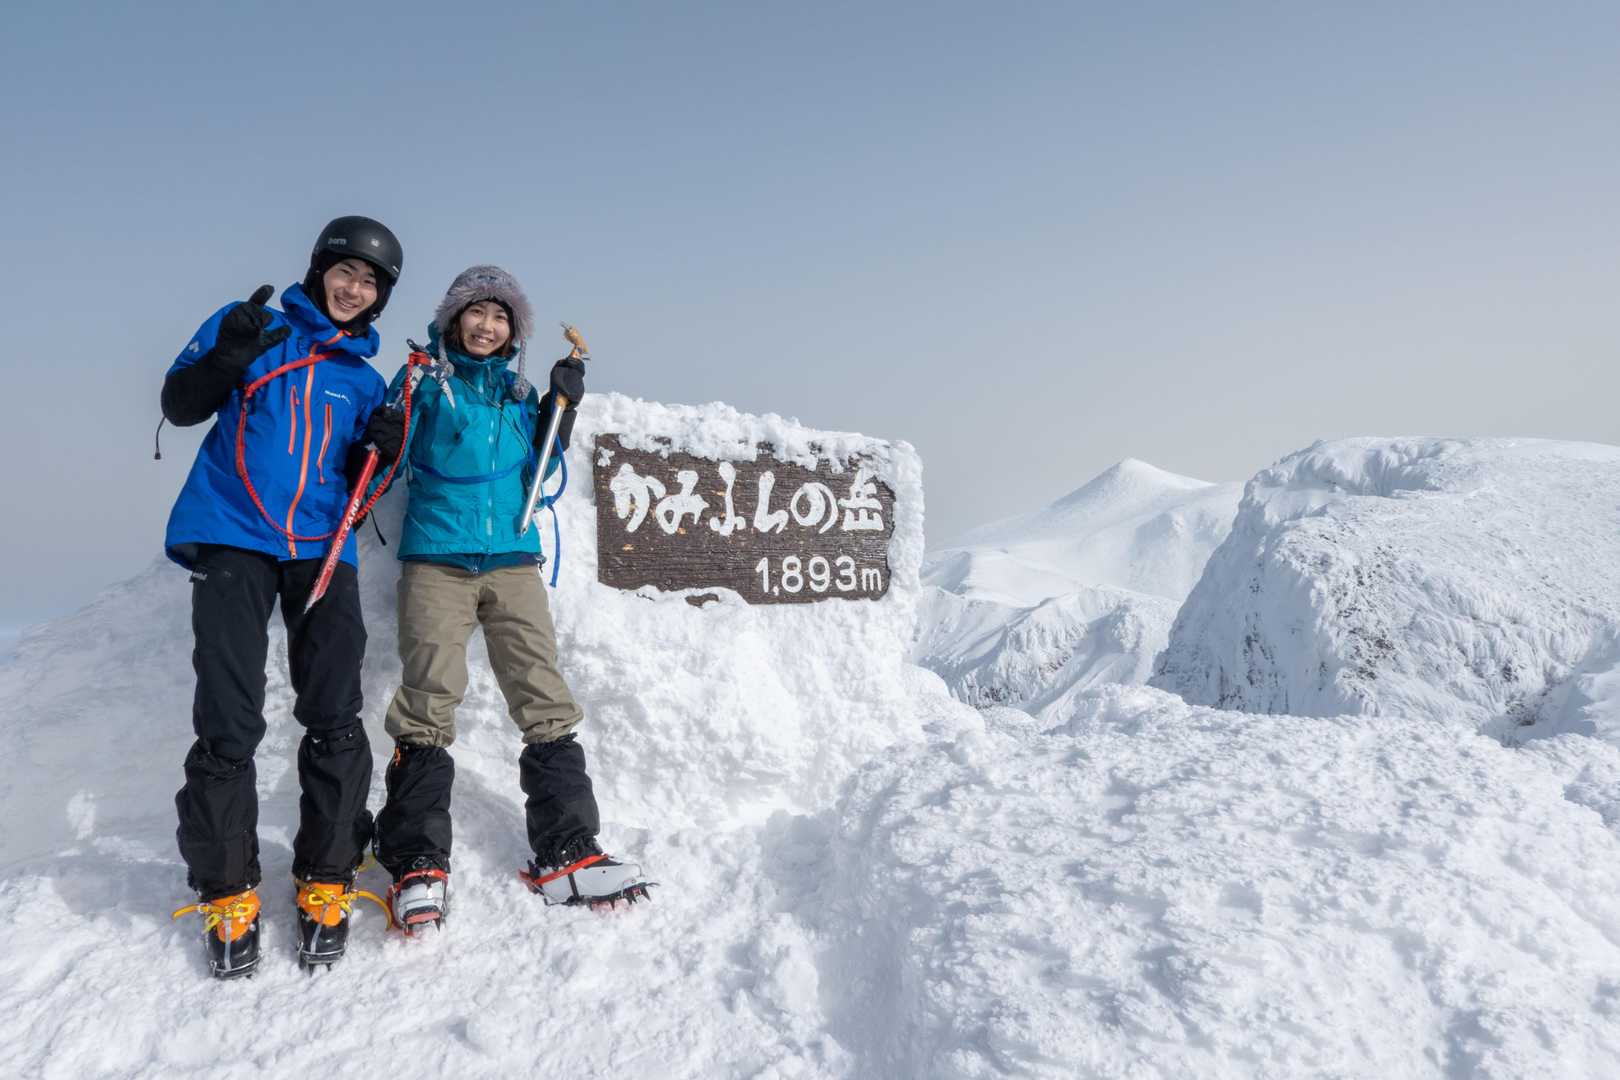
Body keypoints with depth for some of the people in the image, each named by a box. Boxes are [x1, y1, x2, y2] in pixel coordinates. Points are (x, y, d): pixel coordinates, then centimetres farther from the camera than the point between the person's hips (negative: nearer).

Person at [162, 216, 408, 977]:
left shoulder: (365, 380, 18)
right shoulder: (251, 326, 10)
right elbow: (180, 406, 3)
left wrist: (378, 450, -4)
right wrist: (229, 356, -15)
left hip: (323, 550, 3)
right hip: (231, 541, -3)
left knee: (335, 722, -3)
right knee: (229, 726, -6)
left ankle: (326, 883, 9)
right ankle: (225, 891, 9)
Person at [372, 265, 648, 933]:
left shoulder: (517, 391, 18)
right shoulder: (424, 380, 8)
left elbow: (538, 473, 15)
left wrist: (562, 407, 5)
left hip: (513, 560, 3)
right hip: (436, 559, -3)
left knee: (545, 702, -3)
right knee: (429, 705, -9)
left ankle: (566, 853, 2)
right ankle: (416, 860, 1)